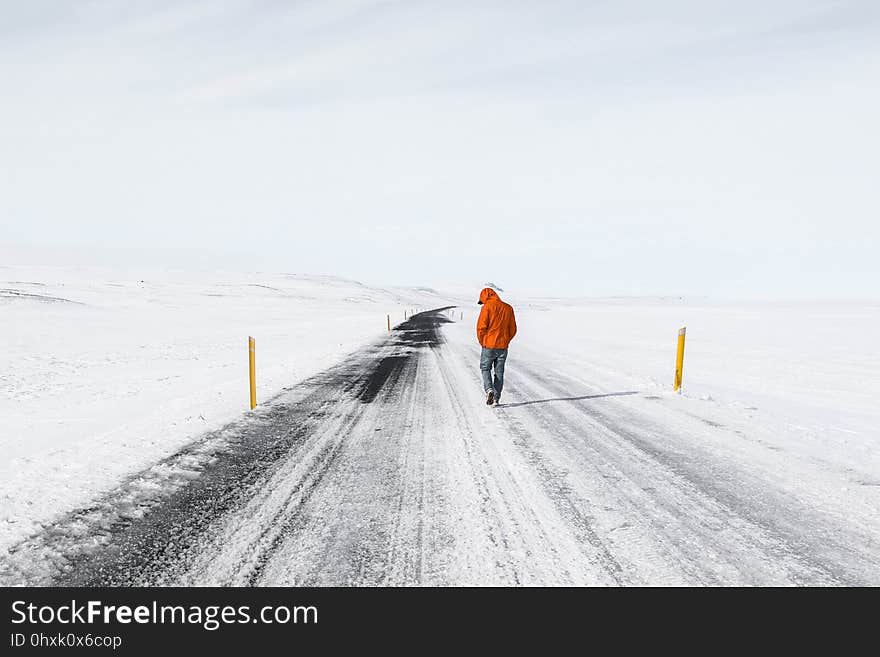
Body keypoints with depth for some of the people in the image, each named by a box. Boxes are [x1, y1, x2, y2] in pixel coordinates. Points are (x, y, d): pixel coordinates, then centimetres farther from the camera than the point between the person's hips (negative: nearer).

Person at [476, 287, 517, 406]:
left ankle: (489, 390, -7)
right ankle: (496, 398, 13)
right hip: (503, 347, 4)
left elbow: (481, 327, -14)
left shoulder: (487, 307, -9)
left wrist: (482, 342, 0)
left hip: (489, 346, -4)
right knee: (499, 372, 12)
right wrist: (505, 341, 15)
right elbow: (513, 329, 8)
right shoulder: (508, 308, 6)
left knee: (485, 368, 14)